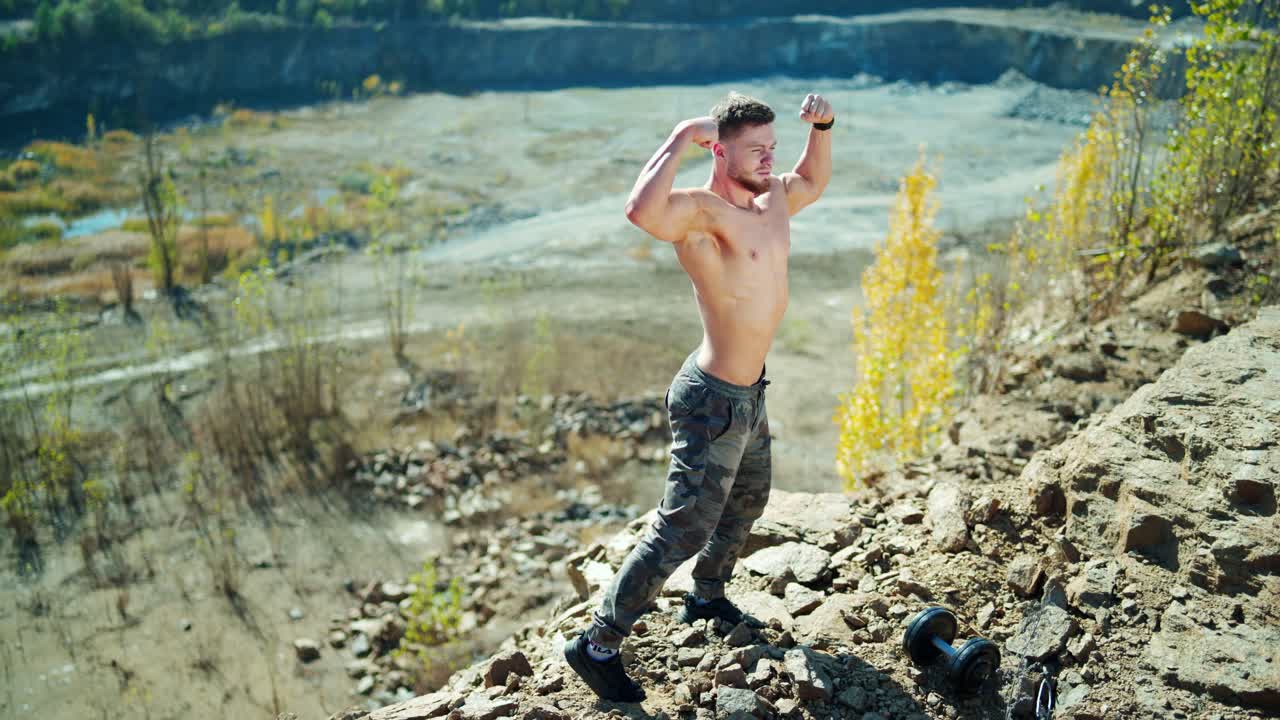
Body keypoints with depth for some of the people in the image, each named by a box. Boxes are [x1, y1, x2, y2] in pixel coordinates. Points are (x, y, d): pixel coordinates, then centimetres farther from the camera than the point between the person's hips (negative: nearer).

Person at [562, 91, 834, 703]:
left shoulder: (772, 199, 4)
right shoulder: (700, 210, -23)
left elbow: (813, 182, 28)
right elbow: (641, 211, -46)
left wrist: (821, 127, 10)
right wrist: (679, 141, -33)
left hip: (750, 392, 10)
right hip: (713, 400, -10)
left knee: (747, 503, 28)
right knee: (684, 529, -4)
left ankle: (707, 598, 52)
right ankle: (598, 644, 10)